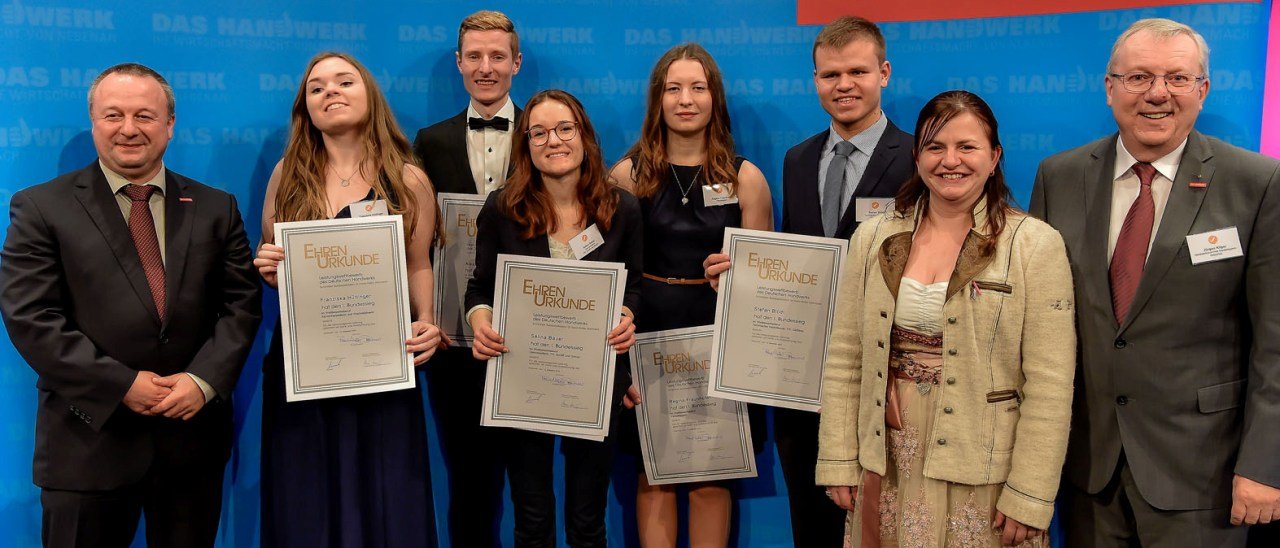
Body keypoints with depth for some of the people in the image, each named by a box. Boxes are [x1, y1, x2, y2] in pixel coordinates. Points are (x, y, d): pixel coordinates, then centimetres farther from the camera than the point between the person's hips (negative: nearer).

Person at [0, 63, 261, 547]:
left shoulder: (215, 208, 8)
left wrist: (204, 380, -12)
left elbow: (241, 304, 3)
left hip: (194, 438, 3)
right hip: (89, 439, -2)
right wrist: (121, 385, -14)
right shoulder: (40, 208, 0)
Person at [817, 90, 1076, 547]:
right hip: (886, 471, 3)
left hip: (981, 476, -3)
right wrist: (838, 462, 2)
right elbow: (845, 359, 5)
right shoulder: (873, 240, 4)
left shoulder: (1036, 246, -6)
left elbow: (1049, 384, -8)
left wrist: (1029, 497, -11)